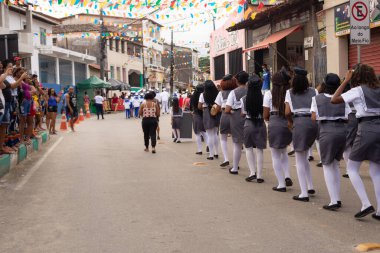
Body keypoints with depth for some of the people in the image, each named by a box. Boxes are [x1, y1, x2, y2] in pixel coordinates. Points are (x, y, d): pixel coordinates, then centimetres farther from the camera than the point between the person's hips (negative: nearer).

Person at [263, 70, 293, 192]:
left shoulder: (269, 94, -1)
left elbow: (265, 115, 0)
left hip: (274, 125, -3)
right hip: (289, 125, 3)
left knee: (276, 156, 9)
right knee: (283, 151, 26)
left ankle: (281, 184, 8)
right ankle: (287, 176, 12)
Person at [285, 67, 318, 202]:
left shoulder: (290, 92, 7)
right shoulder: (313, 91, 12)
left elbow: (287, 112, 0)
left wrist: (290, 121, 18)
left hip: (300, 123, -4)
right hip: (313, 122, 4)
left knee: (300, 160, 3)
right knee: (304, 157, 23)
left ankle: (304, 193, -2)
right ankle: (310, 186, 24)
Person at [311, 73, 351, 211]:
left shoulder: (317, 98, 1)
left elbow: (314, 117, -3)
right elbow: (347, 118, 3)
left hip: (326, 132, -3)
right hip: (341, 131, 4)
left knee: (327, 166, 5)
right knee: (335, 164, 19)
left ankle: (334, 201, -4)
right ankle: (337, 198, 21)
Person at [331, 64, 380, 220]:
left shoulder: (358, 90, -3)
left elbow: (334, 100, -6)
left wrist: (346, 81, -1)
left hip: (366, 128, -6)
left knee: (352, 168, 6)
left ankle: (365, 204, -7)